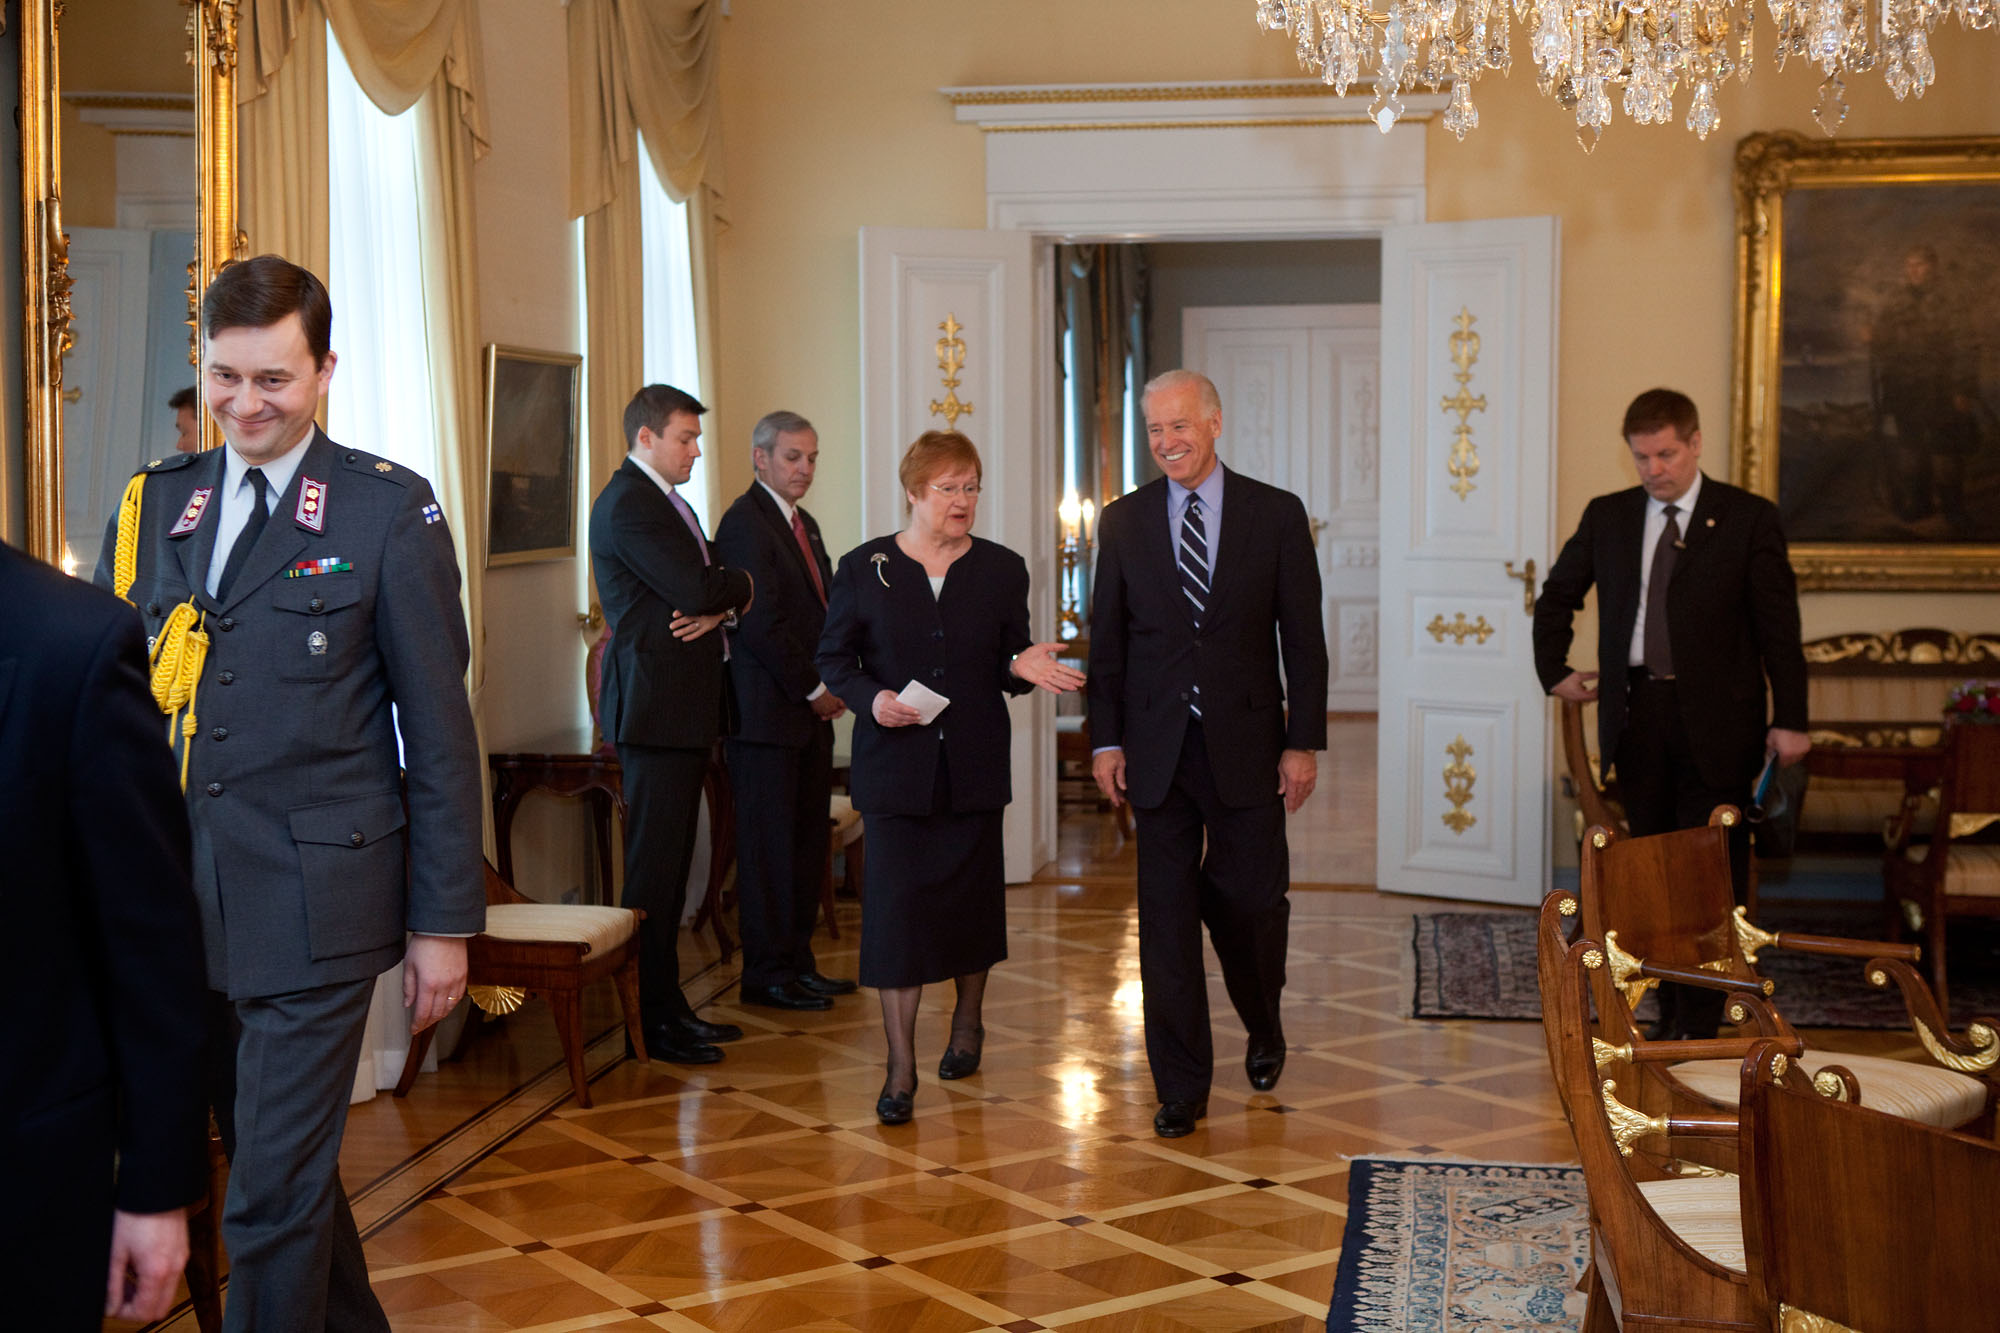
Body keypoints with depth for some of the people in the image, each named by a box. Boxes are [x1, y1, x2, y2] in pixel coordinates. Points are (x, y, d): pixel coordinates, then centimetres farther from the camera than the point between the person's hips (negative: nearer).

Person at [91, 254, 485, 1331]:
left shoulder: (389, 508, -5)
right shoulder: (153, 502, 9)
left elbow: (436, 725, -4)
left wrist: (444, 919, -5)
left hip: (313, 906, -5)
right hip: (175, 903, 5)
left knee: (275, 1197, -2)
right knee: (278, 1159, 18)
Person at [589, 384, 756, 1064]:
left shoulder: (667, 501, 21)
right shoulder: (627, 505, -12)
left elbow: (712, 585, 17)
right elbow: (697, 586, -21)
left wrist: (720, 604, -7)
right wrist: (737, 585, 0)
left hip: (686, 705, 10)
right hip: (656, 703, -10)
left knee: (672, 863, 12)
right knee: (653, 866, -6)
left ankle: (669, 1007, 19)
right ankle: (650, 1021, 0)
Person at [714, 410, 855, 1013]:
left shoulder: (805, 524, 19)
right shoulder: (745, 523, -11)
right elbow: (761, 623, -17)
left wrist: (832, 685, 5)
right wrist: (814, 689, -11)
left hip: (810, 710, 9)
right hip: (768, 712, -9)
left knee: (807, 840, 11)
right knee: (769, 844, -3)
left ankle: (798, 962, 19)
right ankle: (766, 973, 4)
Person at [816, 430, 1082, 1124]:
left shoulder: (1002, 570, 5)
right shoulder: (863, 567, 1)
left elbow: (1010, 662, 10)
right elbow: (834, 658, 5)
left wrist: (1024, 667, -14)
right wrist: (871, 698, -14)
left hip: (975, 766, 2)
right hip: (895, 763, -2)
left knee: (973, 896, 10)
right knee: (896, 901, -7)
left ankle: (968, 1021, 37)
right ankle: (901, 1067, -2)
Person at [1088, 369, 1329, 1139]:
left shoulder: (1277, 515, 1)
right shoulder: (1123, 522, 5)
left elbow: (1302, 637, 0)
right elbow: (1106, 639, 7)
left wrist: (1304, 743, -4)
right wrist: (1106, 739, 0)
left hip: (1247, 745, -1)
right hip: (1157, 749, 1)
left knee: (1252, 902, 3)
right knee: (1166, 917, 2)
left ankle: (1264, 1031, 34)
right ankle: (1181, 1087, 11)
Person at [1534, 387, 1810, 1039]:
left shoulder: (1748, 517, -1)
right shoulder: (1607, 516, 9)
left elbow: (1779, 625, -2)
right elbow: (1557, 595, 24)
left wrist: (1790, 719, -8)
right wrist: (1554, 670, 15)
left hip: (1716, 721, -3)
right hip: (1635, 711, 4)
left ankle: (1701, 1028, 2)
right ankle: (1670, 1022, 17)